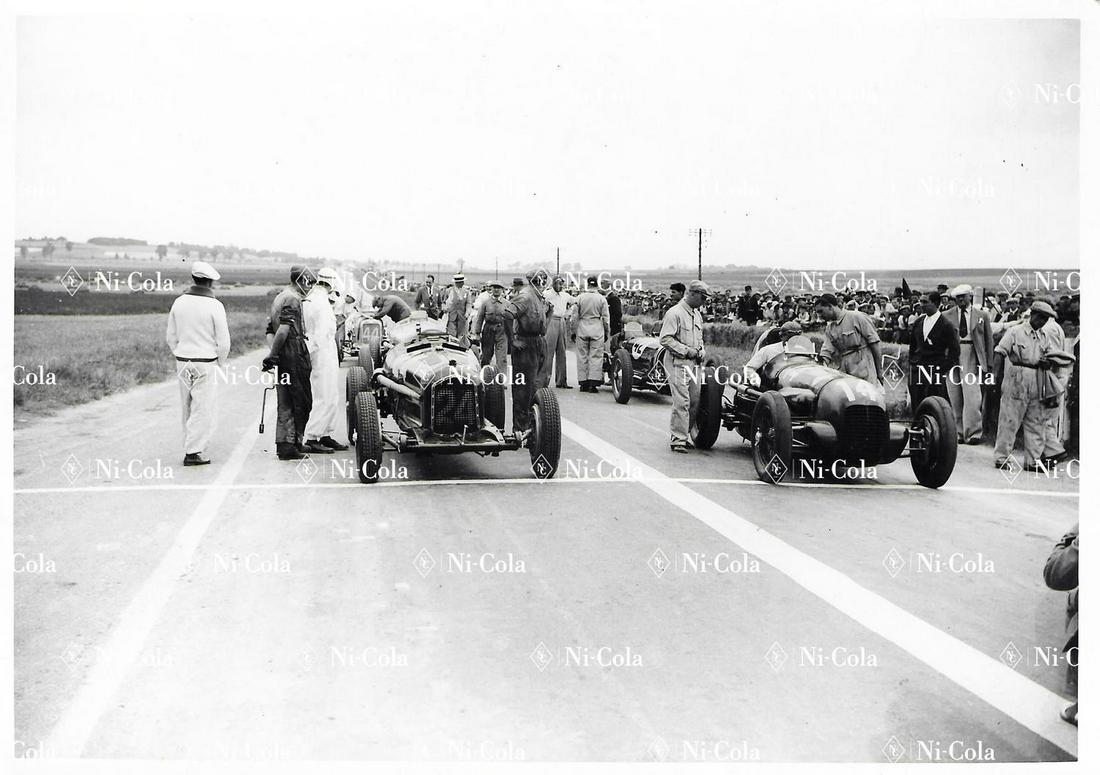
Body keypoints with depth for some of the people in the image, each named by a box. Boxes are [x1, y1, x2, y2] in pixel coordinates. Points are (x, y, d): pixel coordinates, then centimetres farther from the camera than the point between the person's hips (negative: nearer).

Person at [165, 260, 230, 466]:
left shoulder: (179, 302, 3)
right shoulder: (214, 305, -12)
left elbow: (171, 337, 10)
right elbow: (224, 341, -10)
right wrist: (220, 363, 6)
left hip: (182, 362, 5)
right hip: (206, 364, -5)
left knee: (188, 408, 16)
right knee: (204, 410, 0)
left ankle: (190, 446, 23)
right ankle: (193, 451, -4)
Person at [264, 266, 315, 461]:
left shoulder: (279, 298, 20)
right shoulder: (293, 299, -12)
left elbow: (270, 331, 18)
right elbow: (284, 329, -22)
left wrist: (274, 354, 8)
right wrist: (273, 354, -17)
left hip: (283, 357, 9)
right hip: (295, 356, -9)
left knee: (285, 404, 12)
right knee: (302, 402, -3)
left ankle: (283, 445, 15)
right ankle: (292, 445, -2)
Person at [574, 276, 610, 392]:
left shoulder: (580, 298, 0)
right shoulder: (601, 299, -3)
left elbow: (575, 316, 2)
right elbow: (606, 318, 1)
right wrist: (607, 333, 11)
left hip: (582, 328, 1)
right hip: (597, 330, -1)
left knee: (582, 356, 8)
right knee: (596, 357, 1)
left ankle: (583, 383, 9)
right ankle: (593, 384, -5)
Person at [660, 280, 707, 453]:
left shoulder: (697, 315, 16)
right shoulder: (674, 313, -12)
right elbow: (665, 339, -17)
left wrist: (700, 351, 10)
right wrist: (686, 351, -17)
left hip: (692, 363, 8)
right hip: (677, 363, -8)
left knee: (695, 400, 7)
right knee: (681, 402, -11)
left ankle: (685, 434, 19)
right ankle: (678, 440, -5)